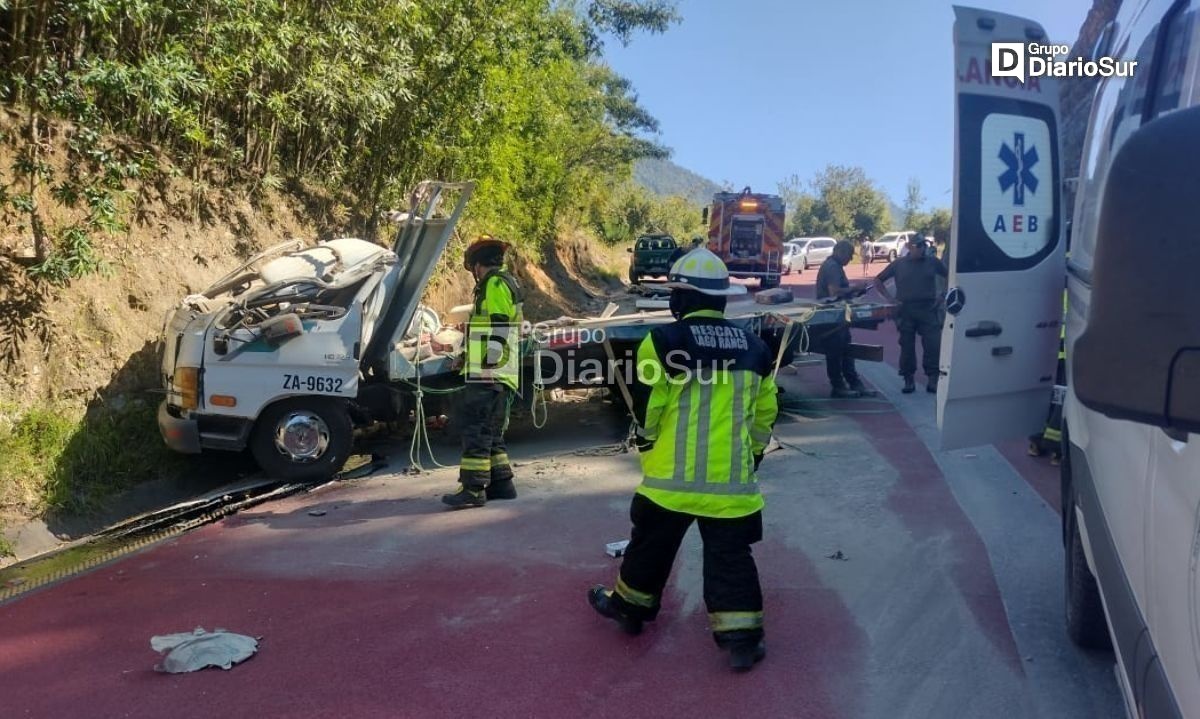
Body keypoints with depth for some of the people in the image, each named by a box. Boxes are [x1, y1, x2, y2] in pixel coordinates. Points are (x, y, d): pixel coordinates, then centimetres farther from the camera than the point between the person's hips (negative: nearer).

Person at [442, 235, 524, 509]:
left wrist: (489, 363, -23)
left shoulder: (495, 283, -8)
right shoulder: (508, 283, 24)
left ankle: (473, 488, -11)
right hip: (498, 376, 11)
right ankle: (501, 482, 16)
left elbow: (499, 329, -19)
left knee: (477, 431, -11)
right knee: (491, 433, 14)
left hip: (488, 375, -10)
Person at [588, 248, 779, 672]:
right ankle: (742, 637, 11)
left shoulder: (664, 342, -11)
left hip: (672, 476, -2)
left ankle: (629, 605, 36)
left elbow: (647, 411, -7)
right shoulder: (755, 349, 4)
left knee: (652, 545, 17)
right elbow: (765, 416, 11)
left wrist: (648, 449, 11)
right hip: (732, 480, 3)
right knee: (731, 556, 11)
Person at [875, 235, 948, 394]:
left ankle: (932, 380, 2)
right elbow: (878, 280, 13)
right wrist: (889, 297, 2)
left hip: (928, 309, 0)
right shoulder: (899, 264, 7)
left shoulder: (933, 262, 7)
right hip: (906, 311, 0)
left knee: (933, 345, -6)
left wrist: (943, 294, 4)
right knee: (907, 346, 3)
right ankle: (909, 381, 13)